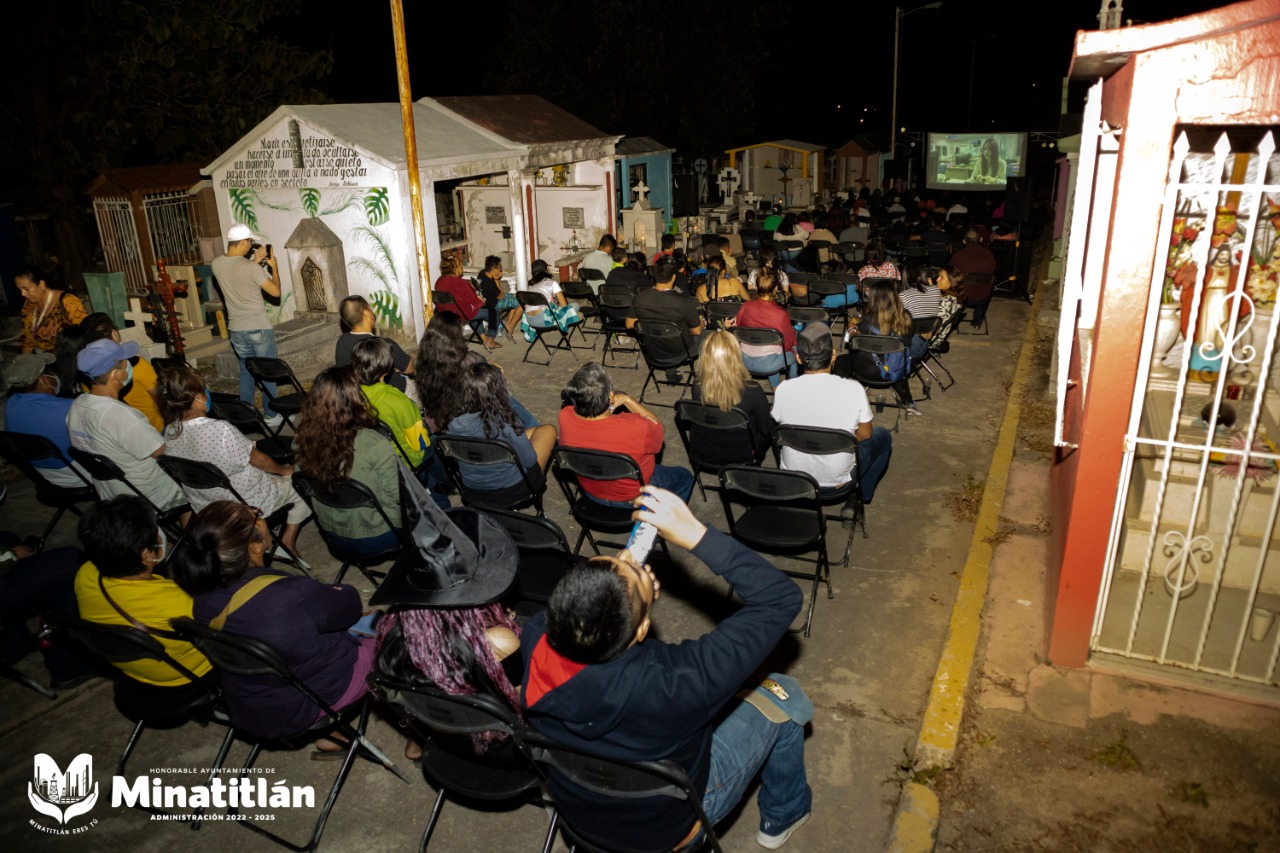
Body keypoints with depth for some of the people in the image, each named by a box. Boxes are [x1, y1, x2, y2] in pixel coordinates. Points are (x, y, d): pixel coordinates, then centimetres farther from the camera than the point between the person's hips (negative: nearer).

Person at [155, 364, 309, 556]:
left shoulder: (169, 434, -14)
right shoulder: (220, 430, -36)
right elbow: (260, 460, -16)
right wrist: (285, 470, 0)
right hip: (248, 505, -7)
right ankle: (287, 541, 19)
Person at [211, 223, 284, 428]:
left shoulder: (216, 264, 1)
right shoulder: (250, 267, -18)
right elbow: (276, 292, -9)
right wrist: (274, 266, 3)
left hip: (236, 330, 6)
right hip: (259, 328, -6)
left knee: (246, 371, 19)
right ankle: (271, 415, 13)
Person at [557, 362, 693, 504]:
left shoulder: (565, 418, -30)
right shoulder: (637, 428, -40)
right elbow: (657, 426, -16)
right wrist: (627, 399, -14)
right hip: (634, 499, -4)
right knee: (685, 476, 25)